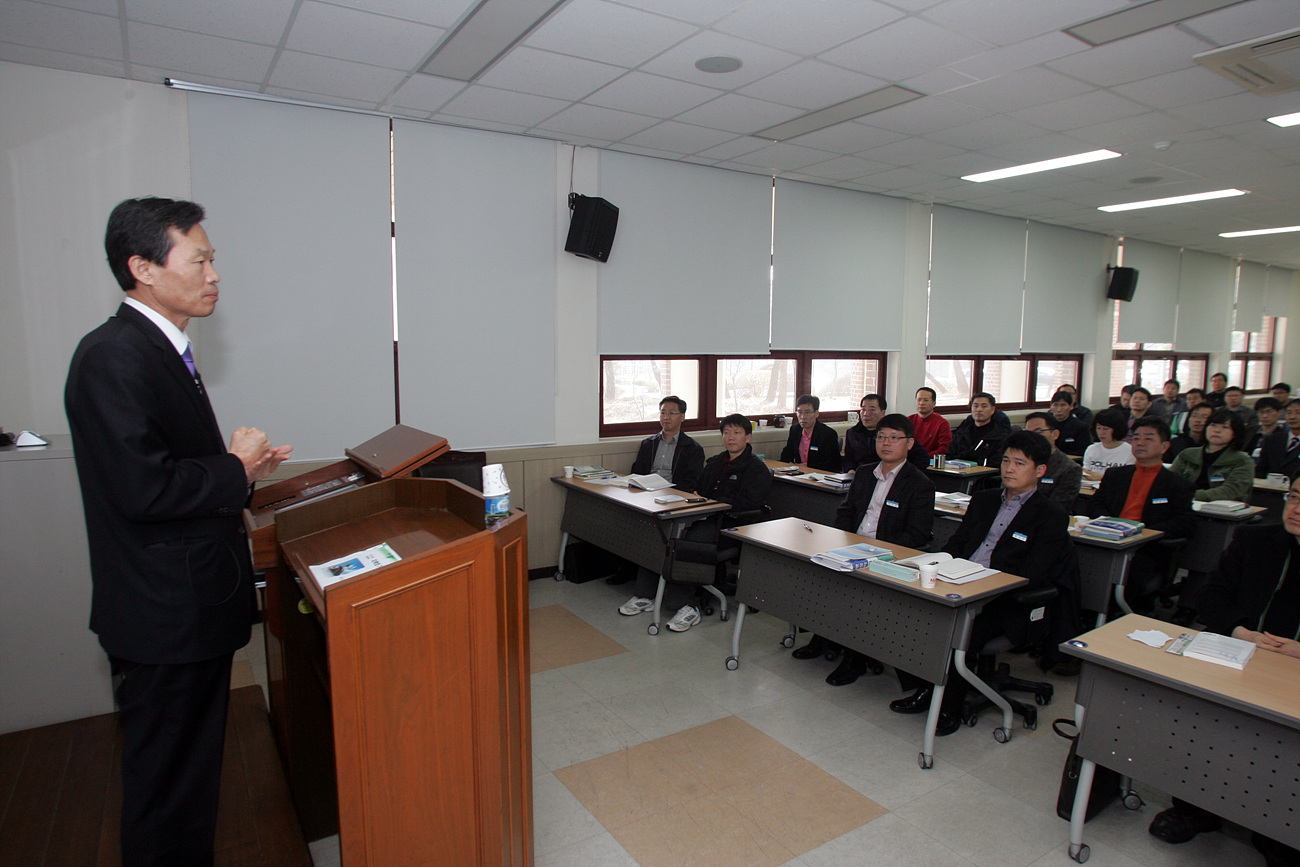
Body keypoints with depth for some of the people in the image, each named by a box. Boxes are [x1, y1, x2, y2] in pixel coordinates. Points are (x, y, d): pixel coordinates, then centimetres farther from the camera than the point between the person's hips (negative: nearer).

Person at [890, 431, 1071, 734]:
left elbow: (1030, 576, -10)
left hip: (1002, 604, -5)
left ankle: (950, 707, -5)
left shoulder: (1052, 517, 0)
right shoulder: (982, 500, 19)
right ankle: (924, 689, 1)